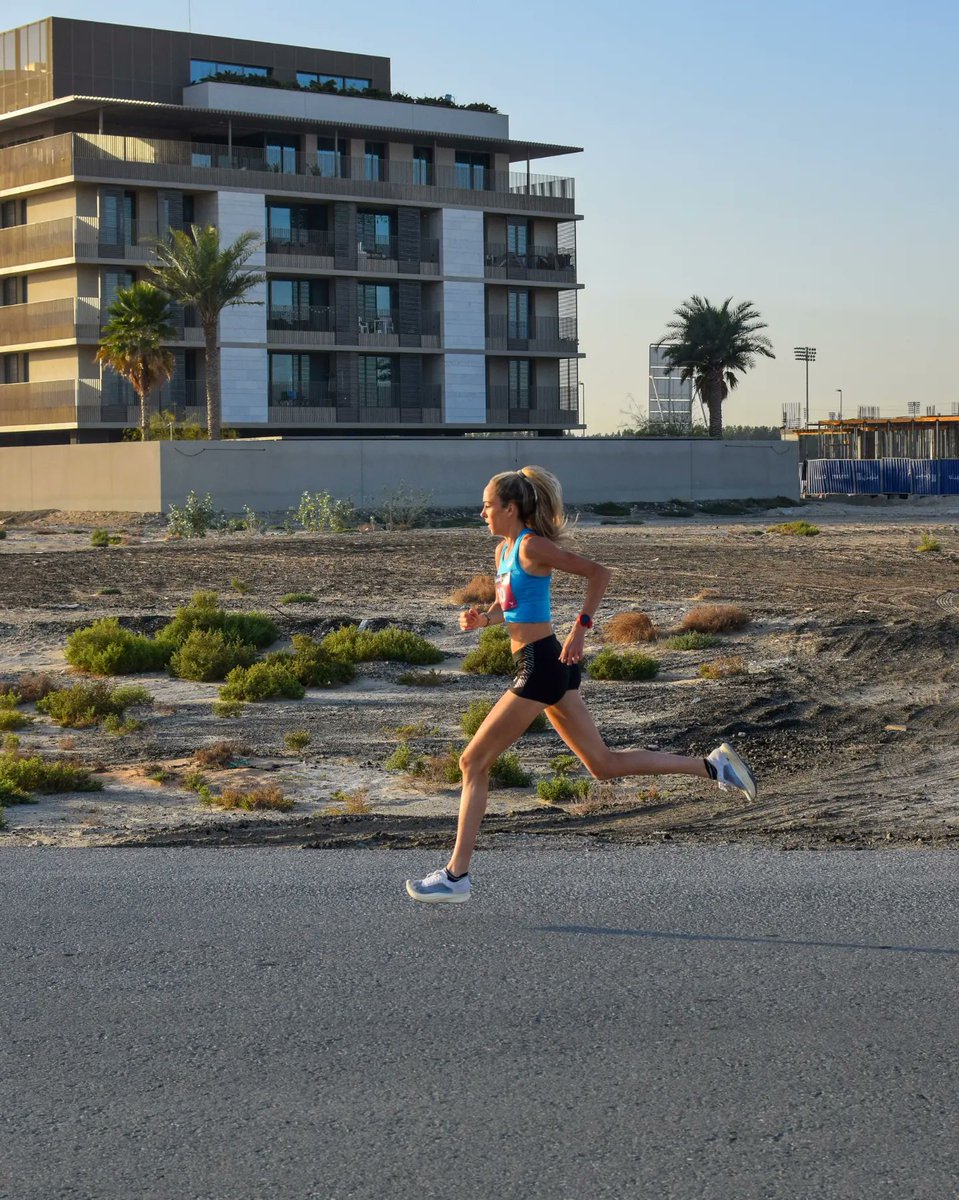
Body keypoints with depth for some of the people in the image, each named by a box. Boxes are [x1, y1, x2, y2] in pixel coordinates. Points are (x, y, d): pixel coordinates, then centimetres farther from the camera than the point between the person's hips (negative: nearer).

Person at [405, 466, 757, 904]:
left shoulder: (532, 546, -13)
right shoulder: (504, 550, 14)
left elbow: (599, 572, -16)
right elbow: (503, 606, 25)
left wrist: (580, 627, -20)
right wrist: (480, 618, 4)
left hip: (541, 666, -10)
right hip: (546, 667, 10)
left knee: (473, 762, -3)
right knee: (603, 764, 12)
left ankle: (456, 876, 2)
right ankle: (711, 766, 12)